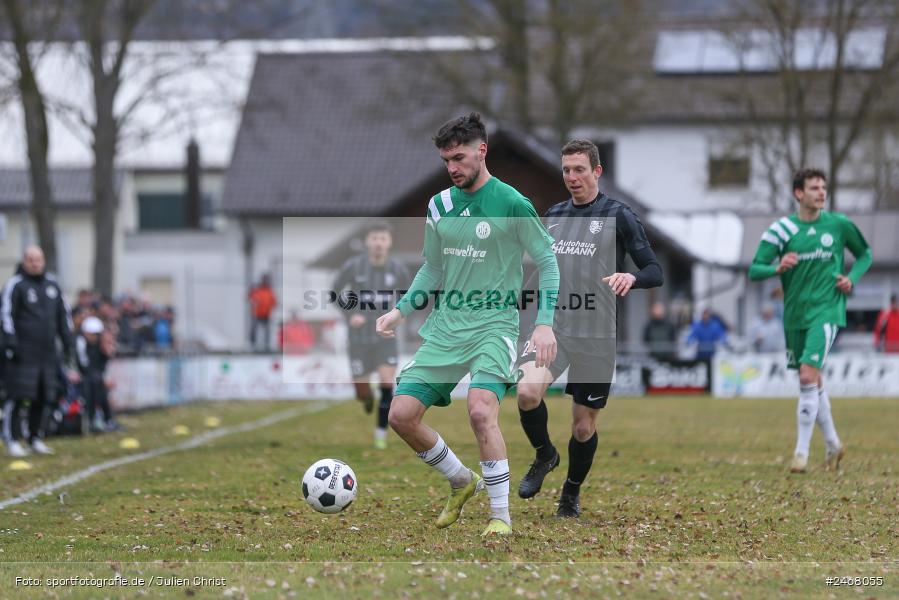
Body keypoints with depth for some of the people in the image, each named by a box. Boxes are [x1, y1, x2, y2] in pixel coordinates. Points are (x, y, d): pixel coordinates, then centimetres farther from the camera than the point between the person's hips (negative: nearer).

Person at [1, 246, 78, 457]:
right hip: (23, 352, -6)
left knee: (44, 398, 7)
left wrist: (67, 342, 18)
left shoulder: (52, 284, 15)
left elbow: (63, 314, 23)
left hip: (47, 352, 6)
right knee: (18, 396, -8)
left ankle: (35, 437, 19)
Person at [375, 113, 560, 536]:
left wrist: (545, 323, -10)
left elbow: (547, 262, 0)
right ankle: (462, 482, 21)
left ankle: (501, 515, -16)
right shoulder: (439, 206, 9)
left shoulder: (511, 204, -6)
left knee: (481, 410, -28)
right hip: (444, 327, 6)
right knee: (401, 415, -3)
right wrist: (401, 310, 6)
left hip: (494, 326, -6)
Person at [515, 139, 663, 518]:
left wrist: (631, 277, -27)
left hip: (597, 335, -3)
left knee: (584, 426, 5)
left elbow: (654, 272, -7)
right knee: (527, 391, -25)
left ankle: (572, 493, 31)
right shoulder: (552, 217, 12)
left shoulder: (618, 216, -3)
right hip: (552, 326, 3)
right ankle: (544, 455, 4)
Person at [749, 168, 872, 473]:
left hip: (826, 310, -3)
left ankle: (802, 452, -13)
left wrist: (852, 278, -2)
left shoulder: (839, 224, 0)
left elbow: (865, 254, 17)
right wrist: (778, 268, -25)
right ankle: (833, 444, 31)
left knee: (808, 375, -18)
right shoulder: (781, 229, -2)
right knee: (813, 383, 12)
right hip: (795, 314, 3)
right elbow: (754, 270, -5)